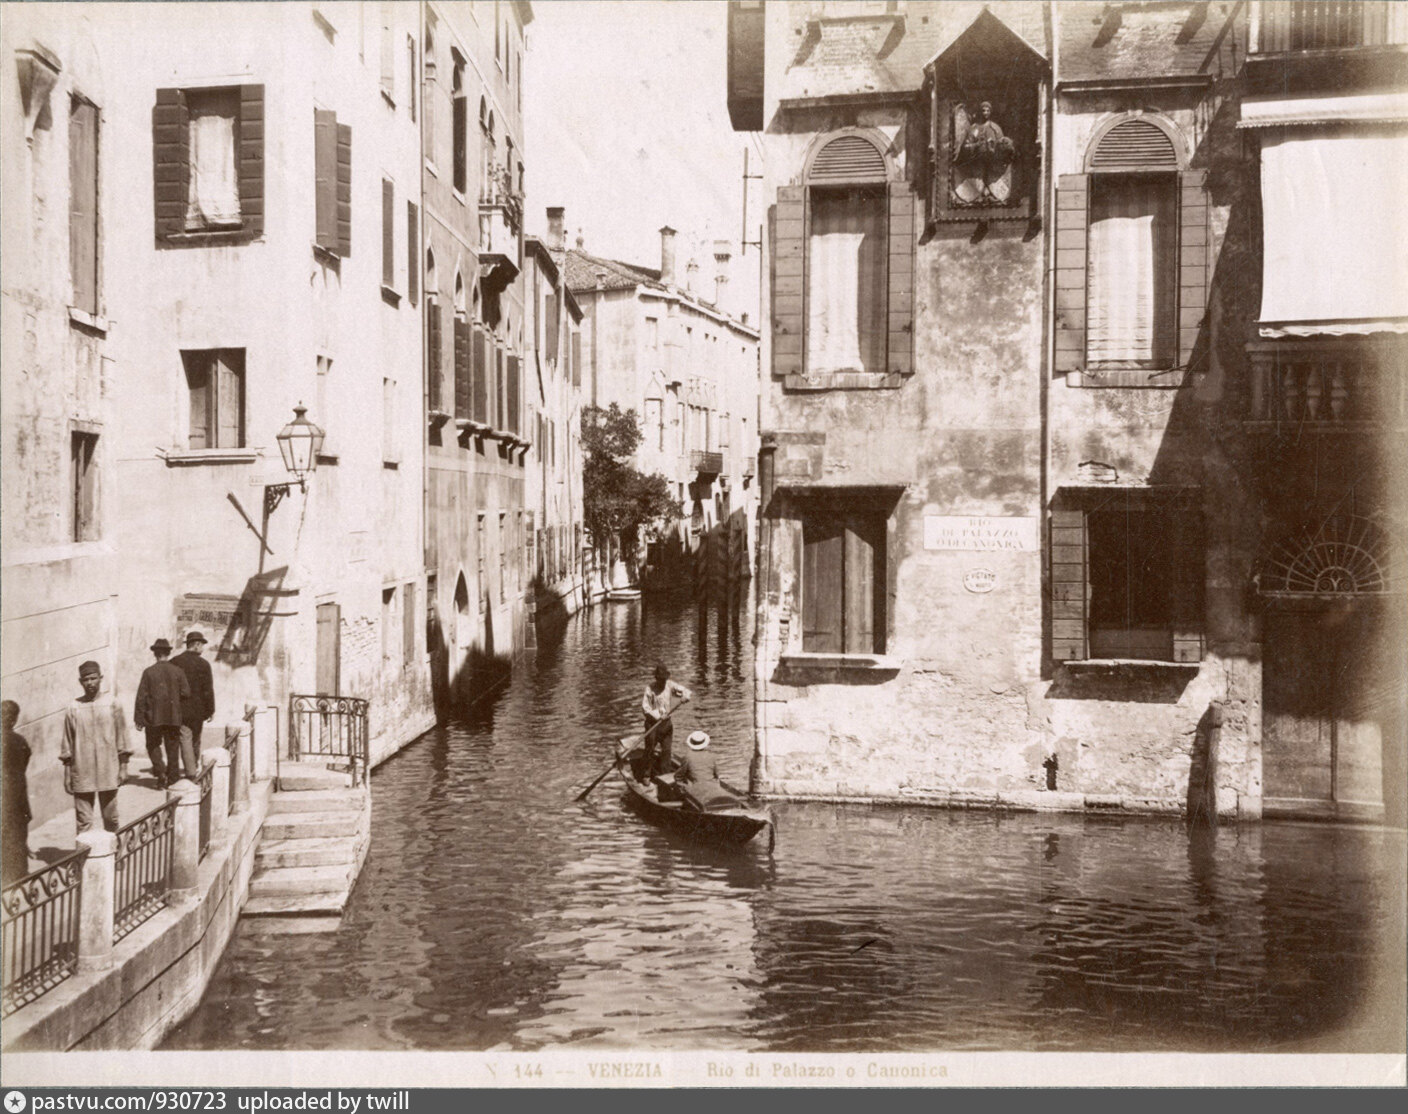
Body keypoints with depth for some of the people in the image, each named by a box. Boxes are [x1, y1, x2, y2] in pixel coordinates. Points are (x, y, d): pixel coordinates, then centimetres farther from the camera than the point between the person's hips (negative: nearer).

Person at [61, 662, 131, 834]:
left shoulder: (112, 705, 0)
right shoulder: (73, 709, 1)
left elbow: (122, 738, 4)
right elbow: (67, 745, 6)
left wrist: (123, 767, 2)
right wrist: (67, 774, 5)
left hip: (108, 774, 0)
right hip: (82, 775, 0)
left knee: (111, 818, 10)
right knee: (83, 821, 2)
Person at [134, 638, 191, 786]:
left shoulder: (148, 672, -6)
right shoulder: (177, 671, -1)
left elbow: (142, 696, -7)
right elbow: (186, 693, -5)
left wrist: (139, 718, -3)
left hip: (154, 717, -2)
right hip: (173, 717, 2)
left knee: (153, 745, 11)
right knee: (172, 747, 10)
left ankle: (161, 772, -6)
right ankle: (172, 777, 11)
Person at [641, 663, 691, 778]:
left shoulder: (670, 685, -1)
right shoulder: (650, 688, -12)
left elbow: (686, 691, 1)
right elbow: (645, 706, -14)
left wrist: (685, 696, -23)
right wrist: (658, 716, -21)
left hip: (666, 722, 3)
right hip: (652, 722, -3)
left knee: (666, 750, 5)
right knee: (650, 748, -2)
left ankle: (665, 775, 15)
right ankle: (646, 775, 10)